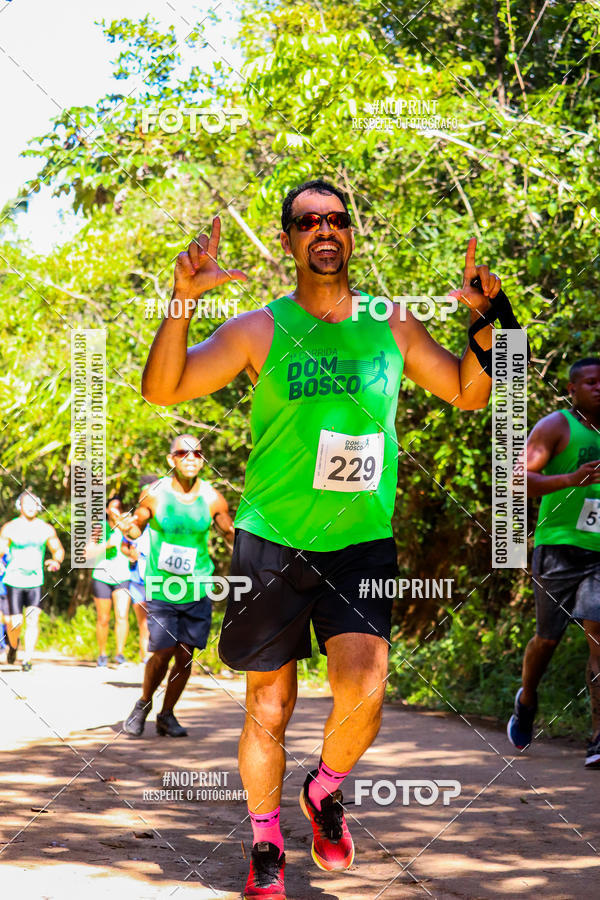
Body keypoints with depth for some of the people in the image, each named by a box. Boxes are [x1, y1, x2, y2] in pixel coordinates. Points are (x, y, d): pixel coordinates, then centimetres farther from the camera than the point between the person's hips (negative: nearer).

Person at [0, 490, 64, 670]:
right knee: (16, 622, -3)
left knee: (33, 620, -13)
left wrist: (56, 561, -7)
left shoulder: (46, 529, 4)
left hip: (35, 582, 1)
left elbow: (58, 549, 14)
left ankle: (27, 659, -8)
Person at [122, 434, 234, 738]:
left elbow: (231, 532, 12)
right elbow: (137, 526, 8)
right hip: (160, 588, -2)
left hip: (197, 590, 2)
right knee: (163, 653, -7)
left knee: (185, 655, 1)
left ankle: (167, 715, 21)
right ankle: (143, 705, 21)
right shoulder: (154, 494, -6)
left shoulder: (212, 499, -2)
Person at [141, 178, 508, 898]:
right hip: (272, 539, -1)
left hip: (362, 541, 1)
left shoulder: (392, 326, 6)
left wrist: (483, 320, -3)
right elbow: (160, 390, -10)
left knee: (362, 688, -19)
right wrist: (183, 298, -25)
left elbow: (469, 394, 15)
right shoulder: (261, 330, -2)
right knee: (268, 708, 5)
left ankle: (326, 791, 13)